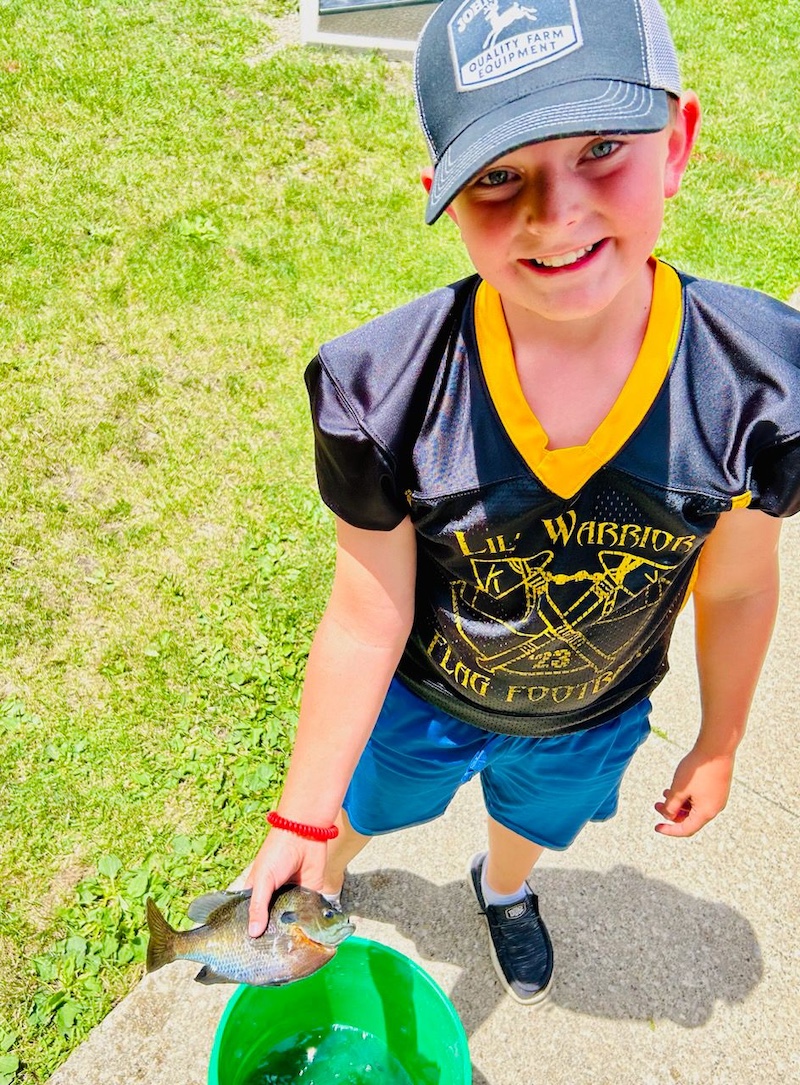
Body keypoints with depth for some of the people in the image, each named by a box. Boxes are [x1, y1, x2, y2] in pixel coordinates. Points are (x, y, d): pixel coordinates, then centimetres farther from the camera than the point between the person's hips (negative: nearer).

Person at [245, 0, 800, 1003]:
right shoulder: (380, 391, -33)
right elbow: (367, 617, -23)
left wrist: (718, 744, 4)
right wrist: (300, 817, -13)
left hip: (592, 720, 2)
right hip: (420, 699, -1)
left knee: (535, 821, 34)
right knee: (357, 812, 29)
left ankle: (503, 888, 73)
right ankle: (321, 885, 68)